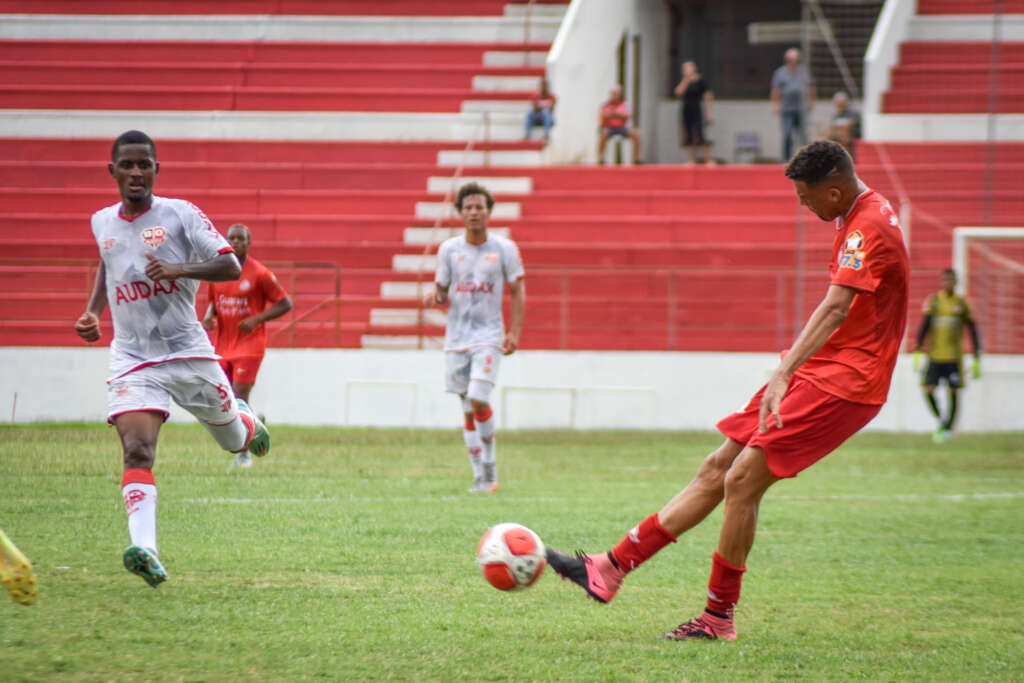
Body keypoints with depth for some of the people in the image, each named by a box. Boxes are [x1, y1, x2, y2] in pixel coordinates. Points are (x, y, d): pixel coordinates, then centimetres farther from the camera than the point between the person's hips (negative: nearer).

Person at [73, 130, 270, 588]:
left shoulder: (180, 214, -5)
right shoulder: (102, 223, 7)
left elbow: (231, 266, -11)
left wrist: (178, 269, -27)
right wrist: (92, 313, 14)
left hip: (190, 355, -1)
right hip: (132, 358, 1)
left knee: (234, 440, 16)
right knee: (136, 449, -22)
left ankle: (245, 419, 55)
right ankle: (144, 548, -36)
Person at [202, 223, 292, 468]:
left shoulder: (259, 273, -8)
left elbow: (285, 303, -4)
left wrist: (257, 319, -16)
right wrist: (209, 315, 0)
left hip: (249, 343, -5)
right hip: (223, 344, 5)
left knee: (239, 397, -12)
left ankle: (243, 454, -1)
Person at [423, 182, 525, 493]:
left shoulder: (505, 249, -1)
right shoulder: (449, 249, 4)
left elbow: (517, 292, 3)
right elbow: (442, 290, 11)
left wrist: (514, 333, -6)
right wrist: (435, 296, -14)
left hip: (489, 336, -3)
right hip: (457, 337, 3)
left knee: (478, 400, -17)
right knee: (468, 409, 4)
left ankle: (490, 463, 2)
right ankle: (480, 477, 11)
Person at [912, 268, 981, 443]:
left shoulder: (962, 304, 4)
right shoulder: (932, 301, 5)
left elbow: (973, 332, 7)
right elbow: (923, 327, 4)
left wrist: (977, 360, 3)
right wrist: (917, 352, -5)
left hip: (954, 357, -1)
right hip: (934, 356, 1)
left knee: (953, 392, -5)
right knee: (928, 391, -8)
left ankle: (948, 429, 7)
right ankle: (940, 420, 15)